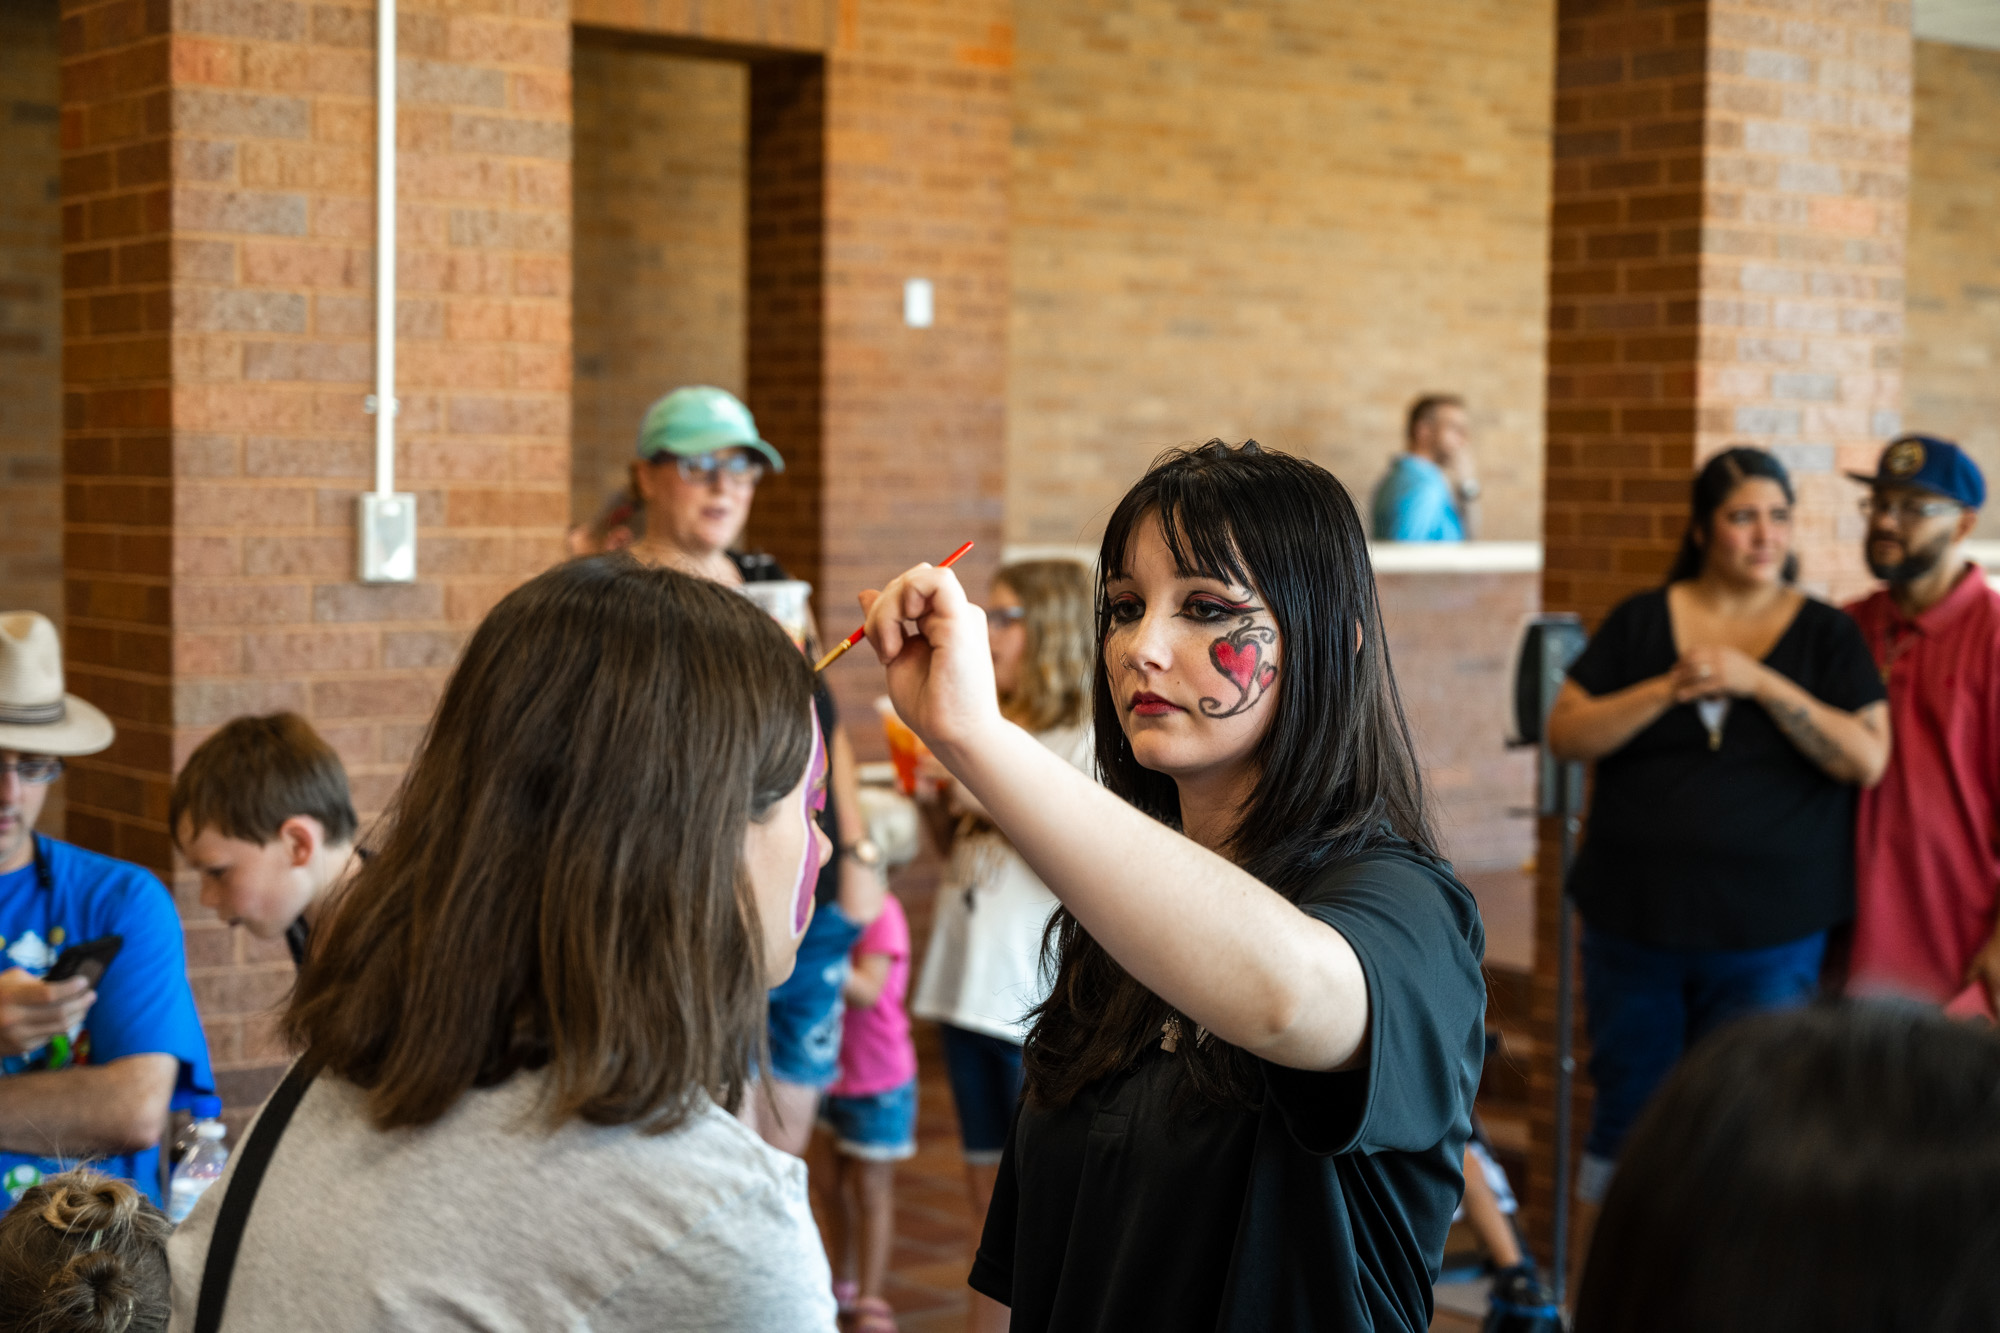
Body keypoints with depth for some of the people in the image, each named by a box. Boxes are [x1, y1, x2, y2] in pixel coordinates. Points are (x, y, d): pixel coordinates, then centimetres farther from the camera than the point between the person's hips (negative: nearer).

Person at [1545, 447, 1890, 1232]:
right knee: (1626, 1116, 10)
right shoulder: (1640, 622, 5)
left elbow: (1867, 759, -8)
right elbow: (1565, 735, -1)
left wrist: (1758, 681, -17)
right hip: (1634, 923, 1)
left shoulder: (1825, 635, 3)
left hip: (1766, 937, -1)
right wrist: (1667, 690, -15)